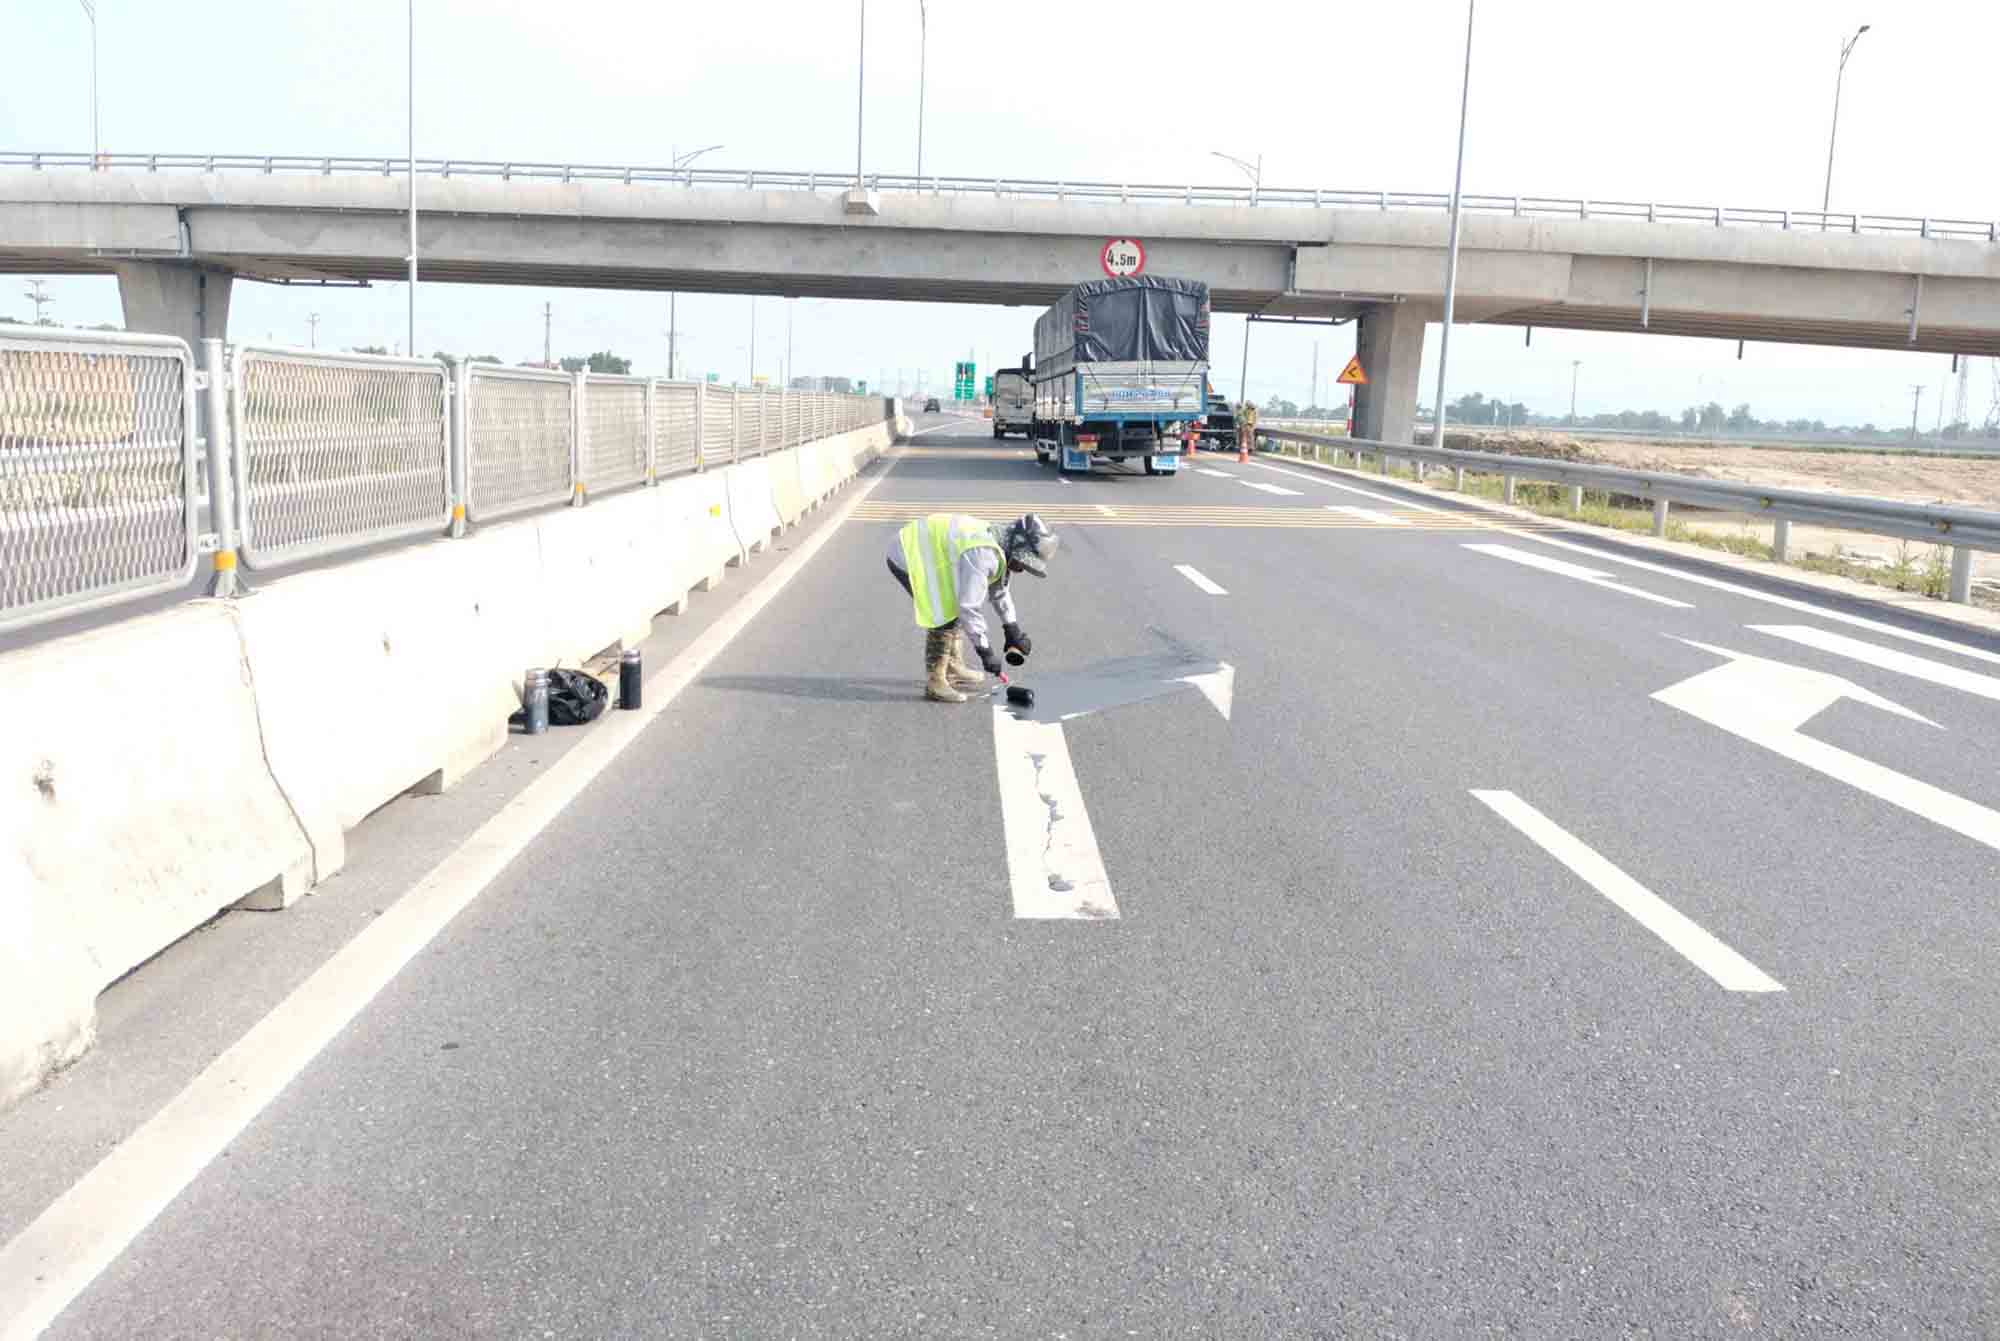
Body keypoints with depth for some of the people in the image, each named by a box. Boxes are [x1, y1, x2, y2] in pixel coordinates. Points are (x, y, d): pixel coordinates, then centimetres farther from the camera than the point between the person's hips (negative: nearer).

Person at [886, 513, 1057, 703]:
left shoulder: (999, 546, 3)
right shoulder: (981, 553, -29)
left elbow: (998, 589, 21)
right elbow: (969, 606, -30)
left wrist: (1012, 630, 23)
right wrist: (985, 650, -23)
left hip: (920, 551, 10)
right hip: (907, 558, -10)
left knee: (954, 609, 17)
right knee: (945, 615, -14)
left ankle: (953, 667, 29)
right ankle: (935, 682, -6)